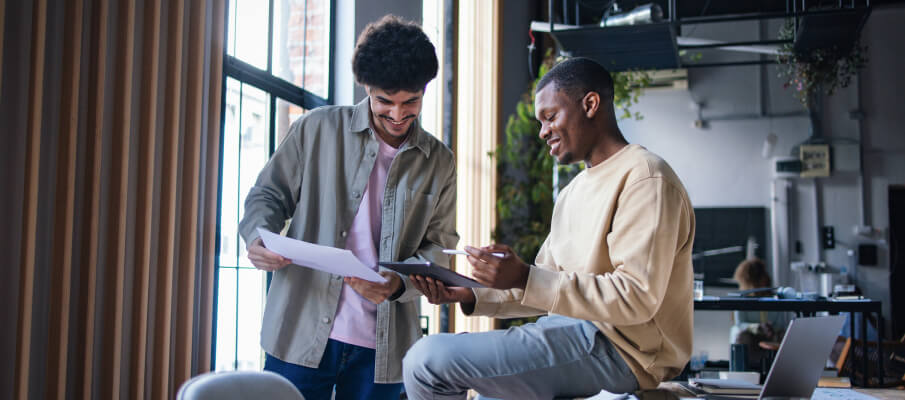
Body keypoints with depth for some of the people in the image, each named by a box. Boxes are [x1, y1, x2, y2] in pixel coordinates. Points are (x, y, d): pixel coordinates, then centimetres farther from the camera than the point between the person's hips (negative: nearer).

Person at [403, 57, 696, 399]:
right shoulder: (573, 193, 19)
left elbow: (637, 298, -22)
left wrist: (525, 279, -26)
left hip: (616, 348, -10)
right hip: (576, 332, 10)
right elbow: (546, 289, 15)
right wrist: (469, 296, 0)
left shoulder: (645, 179, -12)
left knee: (428, 360, -17)